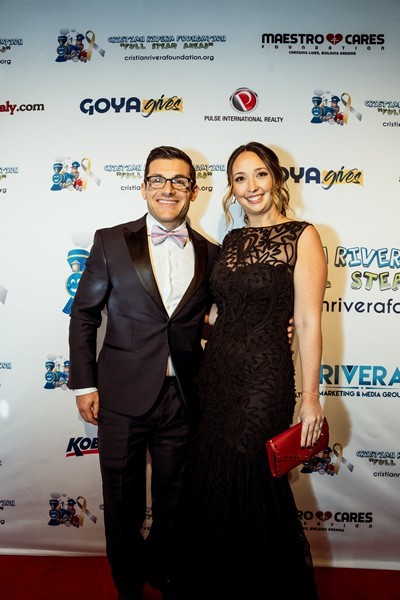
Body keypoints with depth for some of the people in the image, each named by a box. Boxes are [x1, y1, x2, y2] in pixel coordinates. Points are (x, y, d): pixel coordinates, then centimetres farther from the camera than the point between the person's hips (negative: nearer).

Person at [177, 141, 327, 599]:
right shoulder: (231, 240, 10)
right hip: (215, 373, 6)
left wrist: (310, 398, -11)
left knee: (251, 487, 7)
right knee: (212, 484, 16)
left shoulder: (301, 236, -7)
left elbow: (308, 322, -11)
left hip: (264, 378, -6)